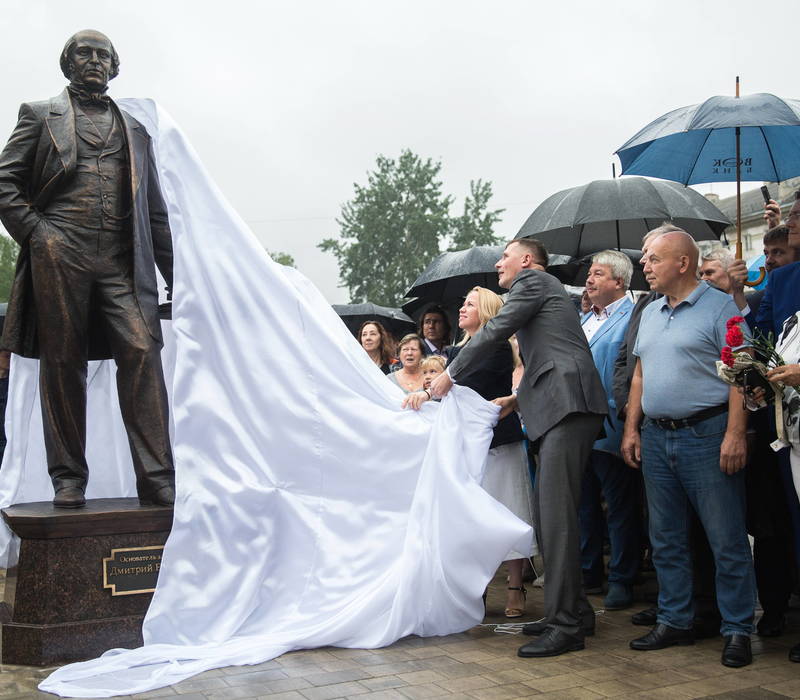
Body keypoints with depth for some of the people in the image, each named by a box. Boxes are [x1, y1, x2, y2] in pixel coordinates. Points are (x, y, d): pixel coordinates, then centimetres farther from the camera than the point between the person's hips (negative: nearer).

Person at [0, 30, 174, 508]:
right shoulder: (41, 115, 18)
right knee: (63, 364, 0)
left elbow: (156, 211, 21)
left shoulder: (135, 129, 24)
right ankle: (68, 478, 8)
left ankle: (158, 480, -14)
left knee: (142, 353, -14)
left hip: (123, 261, 1)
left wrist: (177, 278, 13)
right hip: (61, 254, -1)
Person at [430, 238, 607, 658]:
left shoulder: (532, 281, 3)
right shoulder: (544, 291, 31)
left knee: (556, 513, -14)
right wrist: (519, 399, 26)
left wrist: (450, 375, 4)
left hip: (567, 405, -10)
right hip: (559, 408, 10)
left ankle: (565, 625, -14)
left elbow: (494, 332, -3)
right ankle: (575, 611, 16)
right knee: (546, 513, 10)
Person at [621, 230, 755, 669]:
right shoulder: (650, 313, 15)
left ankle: (737, 631, 10)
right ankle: (674, 622, 24)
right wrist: (631, 428, 11)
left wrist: (735, 434, -19)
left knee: (726, 540, 0)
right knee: (666, 539, 12)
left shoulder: (718, 306, -6)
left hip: (706, 435, -7)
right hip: (656, 438, 7)